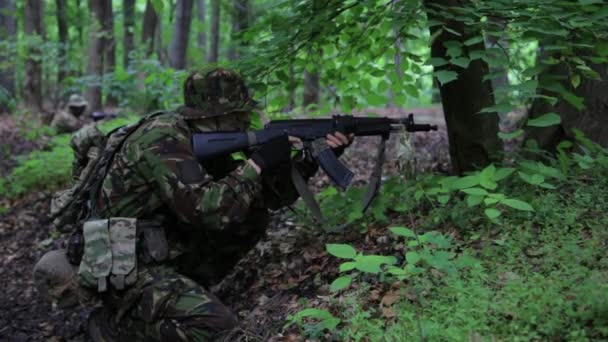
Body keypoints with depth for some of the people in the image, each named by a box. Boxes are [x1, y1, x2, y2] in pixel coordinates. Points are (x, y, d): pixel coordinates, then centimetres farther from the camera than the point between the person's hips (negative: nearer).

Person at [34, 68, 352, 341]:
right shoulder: (162, 139, -23)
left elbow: (269, 195, 7)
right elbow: (208, 210, -33)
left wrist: (311, 158, -6)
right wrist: (257, 162, -23)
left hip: (162, 251, 9)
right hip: (122, 264, -9)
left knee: (252, 216, 1)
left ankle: (187, 289, 9)